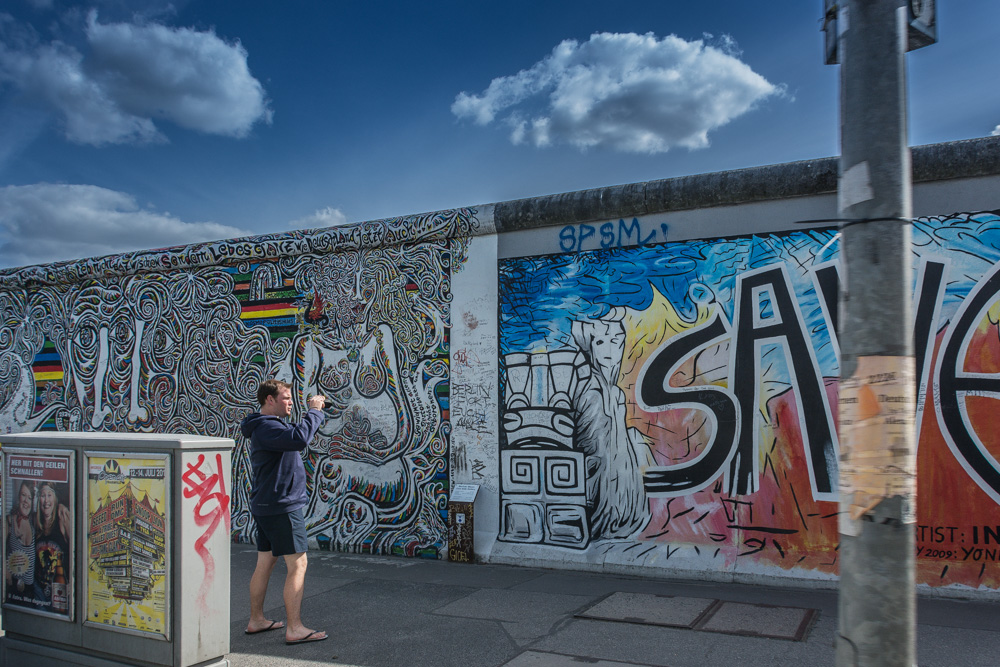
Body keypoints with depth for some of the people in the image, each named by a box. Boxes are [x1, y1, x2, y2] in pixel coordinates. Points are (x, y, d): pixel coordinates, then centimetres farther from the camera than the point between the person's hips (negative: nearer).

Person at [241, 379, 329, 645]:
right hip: (281, 506, -11)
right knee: (297, 565, -7)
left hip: (265, 506, 11)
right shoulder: (266, 428, -19)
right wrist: (313, 412, -23)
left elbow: (295, 438, 20)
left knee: (265, 563, 17)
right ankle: (294, 629, -4)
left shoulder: (272, 425, 17)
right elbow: (299, 439, -35)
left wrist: (314, 412, 8)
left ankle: (256, 620, 27)